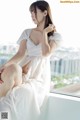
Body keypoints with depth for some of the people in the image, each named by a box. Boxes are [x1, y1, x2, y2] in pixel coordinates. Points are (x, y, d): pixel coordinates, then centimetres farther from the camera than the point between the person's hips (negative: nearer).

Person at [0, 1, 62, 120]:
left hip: (40, 75, -3)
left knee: (26, 92, -34)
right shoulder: (27, 32, 9)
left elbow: (46, 53, -16)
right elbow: (20, 54, -3)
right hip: (24, 71, 3)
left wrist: (44, 32, -5)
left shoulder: (56, 36, 2)